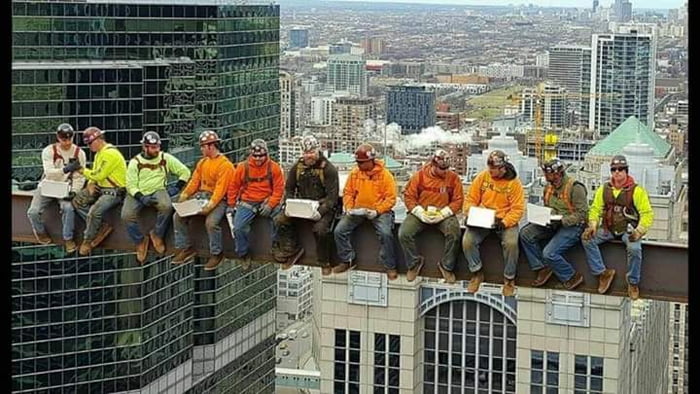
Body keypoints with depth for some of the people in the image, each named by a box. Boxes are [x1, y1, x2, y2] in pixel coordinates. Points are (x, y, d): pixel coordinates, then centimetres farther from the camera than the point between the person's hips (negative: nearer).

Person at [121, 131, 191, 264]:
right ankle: (140, 241, -3)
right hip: (137, 193, 0)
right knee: (127, 215, -28)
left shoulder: (165, 158, 4)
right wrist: (141, 198, -21)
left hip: (158, 191, 0)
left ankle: (157, 235, -10)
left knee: (166, 206, -35)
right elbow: (131, 185, -4)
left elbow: (185, 172, 10)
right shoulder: (135, 162, -1)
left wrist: (177, 187, -3)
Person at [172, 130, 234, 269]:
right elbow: (194, 181, 10)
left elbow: (220, 188, -19)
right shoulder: (202, 162, 14)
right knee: (178, 216, -5)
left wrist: (210, 205, -28)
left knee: (211, 222, -32)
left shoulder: (225, 165, -12)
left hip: (218, 199, -8)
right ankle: (186, 249, 5)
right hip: (200, 196, 8)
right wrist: (184, 195, -5)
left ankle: (216, 254, -11)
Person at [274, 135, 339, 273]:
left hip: (322, 206, -5)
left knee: (320, 228, -32)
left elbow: (332, 195, -12)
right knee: (280, 220, -14)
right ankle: (292, 251, 0)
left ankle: (324, 262, -12)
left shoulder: (328, 168, -7)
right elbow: (289, 189, 13)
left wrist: (321, 211, -27)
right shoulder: (297, 167, 7)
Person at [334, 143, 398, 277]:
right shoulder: (354, 173, 3)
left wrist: (377, 212, -22)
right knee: (339, 230, -12)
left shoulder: (385, 175, -9)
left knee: (385, 233, -29)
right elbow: (348, 192, 9)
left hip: (379, 211, -4)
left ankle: (390, 266, -12)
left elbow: (391, 198, -10)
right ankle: (348, 260, 7)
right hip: (357, 210, 4)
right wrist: (349, 208, -8)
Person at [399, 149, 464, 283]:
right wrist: (420, 213, -15)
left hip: (444, 213, 0)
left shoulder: (453, 178, -3)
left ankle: (446, 266, -8)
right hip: (420, 213, 0)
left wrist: (443, 213, -17)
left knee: (455, 233, -30)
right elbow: (409, 196, -2)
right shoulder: (420, 175, -5)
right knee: (404, 233, -23)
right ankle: (415, 262, 3)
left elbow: (458, 200, -3)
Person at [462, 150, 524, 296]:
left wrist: (504, 223, -25)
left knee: (511, 243, -30)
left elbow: (517, 209, -10)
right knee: (467, 241, -22)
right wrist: (470, 215, -12)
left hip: (505, 220, -2)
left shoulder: (514, 182, -9)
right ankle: (477, 273, 3)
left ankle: (509, 278, -7)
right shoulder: (482, 177, -2)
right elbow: (471, 199, 6)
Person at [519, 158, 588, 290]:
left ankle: (572, 277, 0)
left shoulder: (575, 187, -17)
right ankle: (542, 269, 0)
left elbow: (582, 214, -19)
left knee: (549, 253, -24)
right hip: (554, 224, 8)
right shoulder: (549, 187, 8)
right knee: (526, 233, -9)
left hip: (572, 226, -8)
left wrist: (562, 221, -29)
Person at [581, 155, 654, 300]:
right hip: (608, 228, 4)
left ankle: (633, 282, -11)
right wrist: (592, 226, -11)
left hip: (628, 229, -4)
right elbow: (595, 209, 8)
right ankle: (603, 273, -9)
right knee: (587, 239, -20)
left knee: (634, 248, -34)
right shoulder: (604, 189, 5)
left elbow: (647, 214, -8)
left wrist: (638, 232, -24)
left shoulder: (636, 190, -7)